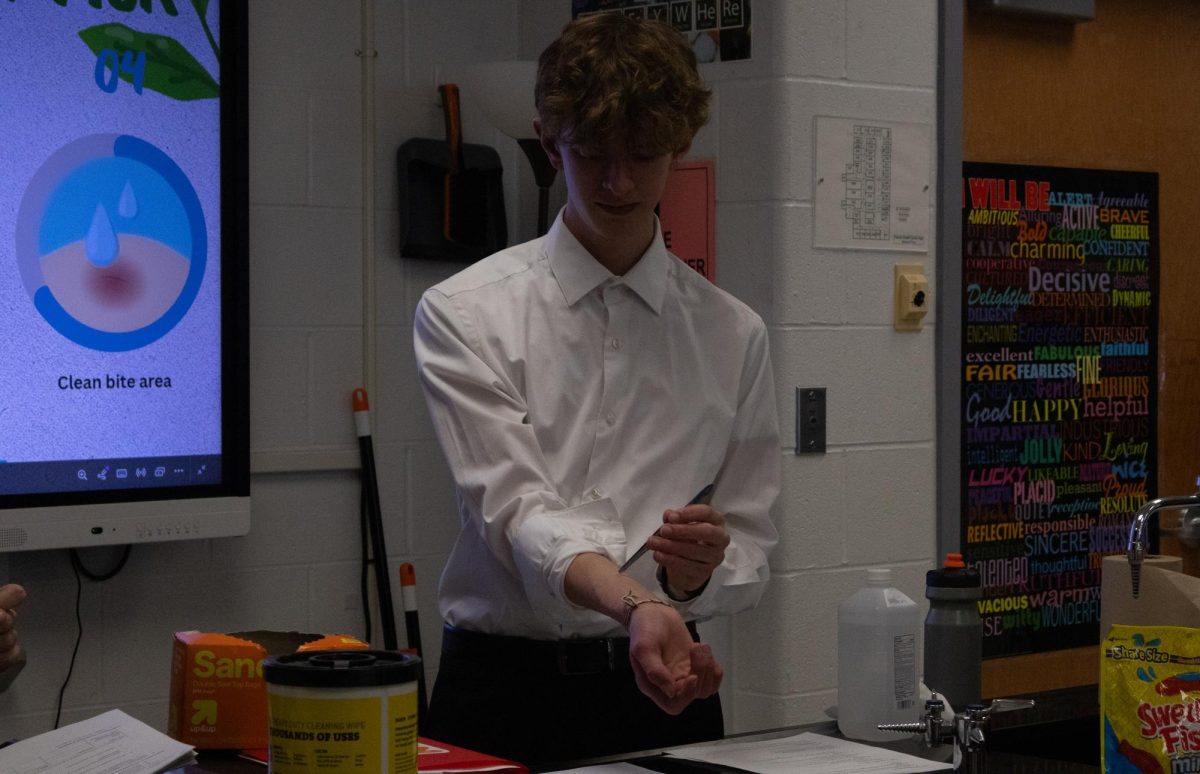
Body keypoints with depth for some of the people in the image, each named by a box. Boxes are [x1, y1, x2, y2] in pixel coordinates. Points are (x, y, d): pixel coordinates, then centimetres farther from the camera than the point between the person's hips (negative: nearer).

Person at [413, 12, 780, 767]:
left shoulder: (733, 334, 5)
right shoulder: (465, 314, -3)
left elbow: (750, 543, 6)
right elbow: (515, 506, -15)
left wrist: (703, 570, -18)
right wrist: (638, 606, -32)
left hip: (667, 683, 2)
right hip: (505, 685, -2)